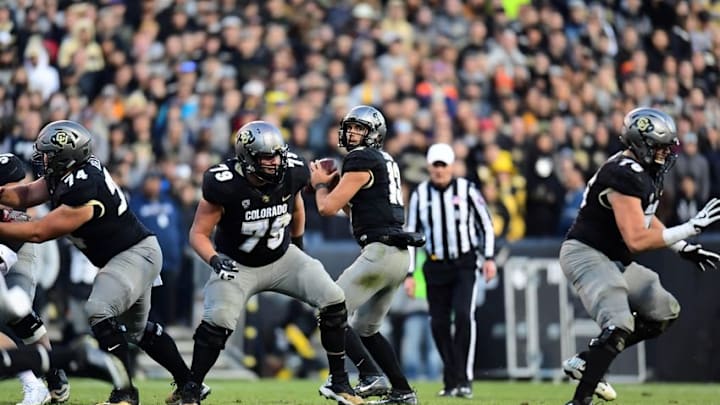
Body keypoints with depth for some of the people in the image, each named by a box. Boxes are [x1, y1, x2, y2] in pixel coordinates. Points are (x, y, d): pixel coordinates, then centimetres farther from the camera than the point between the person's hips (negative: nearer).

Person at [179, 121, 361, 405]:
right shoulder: (224, 185, -27)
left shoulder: (291, 173, -15)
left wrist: (298, 247, 21)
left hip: (282, 258, 4)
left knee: (334, 302, -10)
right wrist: (215, 260, -37)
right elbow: (199, 233, -18)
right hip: (237, 265, -4)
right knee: (217, 323, -25)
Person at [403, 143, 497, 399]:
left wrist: (489, 257, -3)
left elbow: (486, 224, 5)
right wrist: (409, 274, 4)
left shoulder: (467, 190, -3)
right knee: (439, 324, 2)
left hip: (465, 264, -3)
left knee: (463, 316, -19)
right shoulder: (420, 195, 3)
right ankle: (451, 381, 13)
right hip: (435, 266, 3)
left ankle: (463, 380, -17)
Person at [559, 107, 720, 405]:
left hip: (613, 260, 10)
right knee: (619, 325, -26)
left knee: (665, 312, 13)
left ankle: (585, 363, 13)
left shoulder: (644, 172, 7)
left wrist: (684, 248, 16)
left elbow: (645, 218, 24)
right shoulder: (625, 176, -24)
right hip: (586, 255, -10)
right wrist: (690, 228, -23)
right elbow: (636, 240, -28)